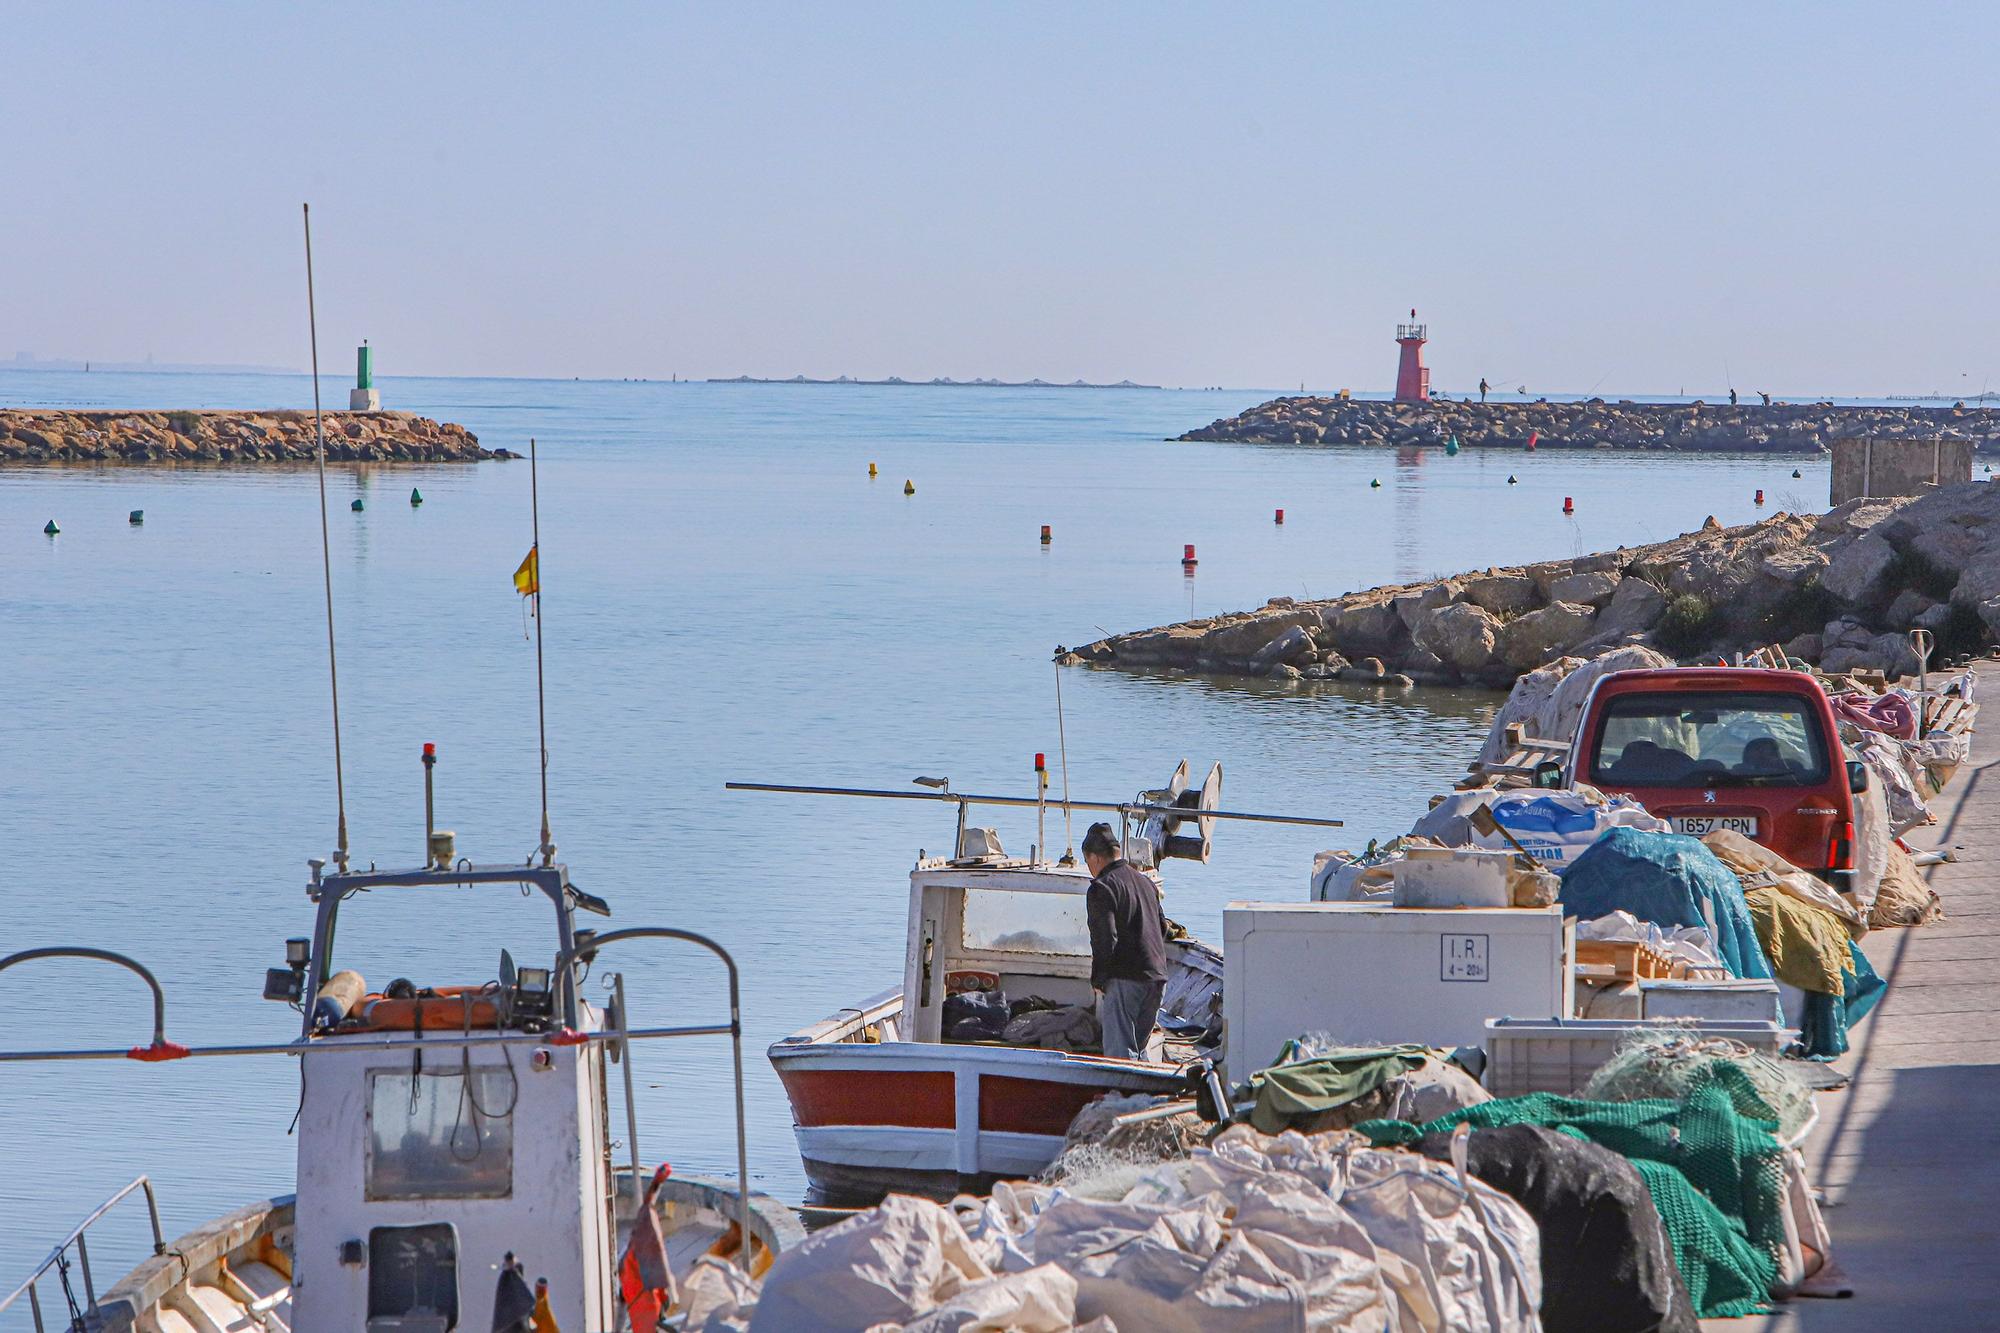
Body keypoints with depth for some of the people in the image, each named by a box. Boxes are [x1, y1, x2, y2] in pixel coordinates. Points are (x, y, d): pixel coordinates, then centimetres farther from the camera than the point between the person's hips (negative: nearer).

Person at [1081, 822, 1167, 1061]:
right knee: (1139, 1048, 17)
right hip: (1157, 978, 8)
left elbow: (1105, 940, -17)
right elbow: (1163, 931, 23)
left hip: (1123, 981, -8)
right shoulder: (1146, 883, 17)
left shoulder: (1101, 889, -10)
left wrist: (1097, 980, -7)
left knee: (1120, 1052, -6)